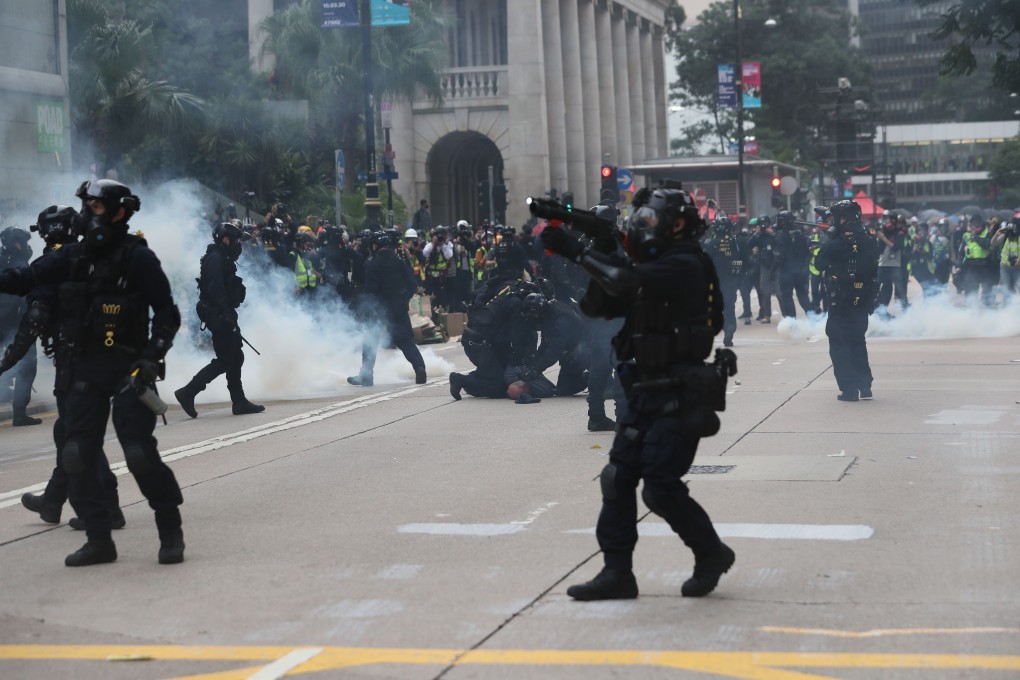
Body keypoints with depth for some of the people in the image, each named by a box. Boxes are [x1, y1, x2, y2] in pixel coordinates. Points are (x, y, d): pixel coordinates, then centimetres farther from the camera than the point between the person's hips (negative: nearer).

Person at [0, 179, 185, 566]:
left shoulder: (137, 258, -8)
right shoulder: (75, 256, 7)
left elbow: (167, 313, -10)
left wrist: (151, 359, -20)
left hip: (127, 368, -6)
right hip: (85, 368, 6)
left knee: (139, 453, -11)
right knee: (77, 455, 1)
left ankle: (171, 533, 5)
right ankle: (99, 540, 9)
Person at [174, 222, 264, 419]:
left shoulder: (221, 258, 19)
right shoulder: (215, 258, -14)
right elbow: (216, 289, -24)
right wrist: (226, 314, -26)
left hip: (222, 315, 11)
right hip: (219, 315, -11)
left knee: (235, 357, 11)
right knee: (225, 360, -10)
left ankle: (239, 402, 14)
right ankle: (188, 393, -9)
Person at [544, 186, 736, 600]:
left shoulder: (684, 265, -13)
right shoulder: (654, 267, 16)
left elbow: (624, 281, -28)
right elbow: (595, 306, 13)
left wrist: (577, 252, -17)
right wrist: (588, 259, -3)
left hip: (680, 395, -9)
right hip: (647, 394, 9)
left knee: (660, 487, -9)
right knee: (619, 478, 4)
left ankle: (711, 554, 12)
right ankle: (617, 573, 8)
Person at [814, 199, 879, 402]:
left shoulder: (839, 243, -15)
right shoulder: (869, 241, 4)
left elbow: (820, 263, -7)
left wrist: (829, 239, 3)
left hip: (841, 302, -6)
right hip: (863, 300, 6)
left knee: (839, 345, 2)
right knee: (857, 342, 19)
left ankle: (849, 389, -2)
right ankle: (864, 386, 18)